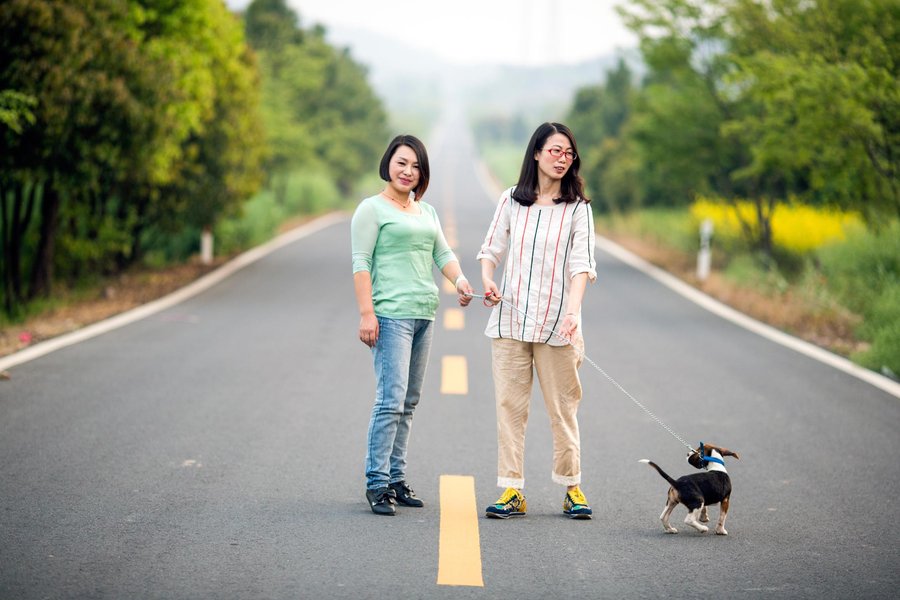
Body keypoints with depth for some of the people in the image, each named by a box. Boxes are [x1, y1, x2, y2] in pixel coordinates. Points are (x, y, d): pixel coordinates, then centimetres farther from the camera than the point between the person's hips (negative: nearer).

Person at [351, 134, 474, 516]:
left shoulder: (427, 212, 20)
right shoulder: (372, 209, -2)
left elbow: (443, 253, 16)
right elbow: (361, 263, -7)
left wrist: (459, 279, -6)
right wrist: (366, 313, -15)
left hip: (424, 313, 8)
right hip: (391, 314, -8)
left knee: (409, 402, 9)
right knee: (391, 399, -14)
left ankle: (396, 478, 14)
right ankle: (377, 483, -10)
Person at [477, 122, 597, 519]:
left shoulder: (578, 208, 2)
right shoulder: (512, 200, 8)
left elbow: (581, 264, -6)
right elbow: (491, 249, 14)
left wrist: (573, 310, -21)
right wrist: (487, 279, -7)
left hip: (556, 323, -2)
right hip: (510, 318, 2)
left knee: (563, 406, 3)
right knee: (510, 405, 1)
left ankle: (572, 487, 15)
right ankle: (512, 491, 4)